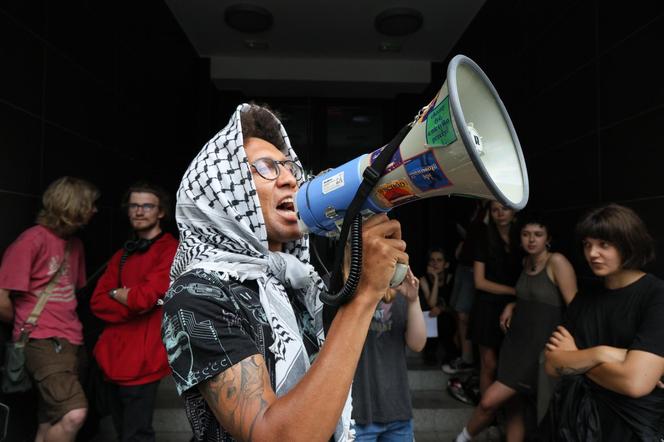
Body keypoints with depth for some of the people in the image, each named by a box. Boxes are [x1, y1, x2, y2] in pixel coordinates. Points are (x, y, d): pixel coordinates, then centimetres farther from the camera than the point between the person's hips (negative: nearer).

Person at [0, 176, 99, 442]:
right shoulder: (32, 240, -11)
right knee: (74, 414, -22)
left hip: (70, 341, 8)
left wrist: (66, 324, 12)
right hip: (42, 342, -8)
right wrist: (28, 326, 4)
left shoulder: (75, 244, 13)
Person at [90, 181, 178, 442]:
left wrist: (117, 294, -1)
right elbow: (97, 302, 5)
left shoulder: (172, 251, -9)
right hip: (114, 355, 7)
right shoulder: (123, 255, 14)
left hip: (141, 360, -7)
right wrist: (133, 302, -11)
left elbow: (145, 297, -20)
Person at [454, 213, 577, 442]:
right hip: (516, 339, 7)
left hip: (540, 344, -7)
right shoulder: (526, 262, 9)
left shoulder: (557, 262, -14)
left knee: (490, 400, -9)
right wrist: (513, 305, 9)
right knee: (512, 403, 14)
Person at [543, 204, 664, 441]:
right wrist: (601, 354, -20)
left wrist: (573, 358, -11)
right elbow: (552, 365, -4)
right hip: (575, 418, 5)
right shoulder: (584, 298, 3)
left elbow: (635, 382, -26)